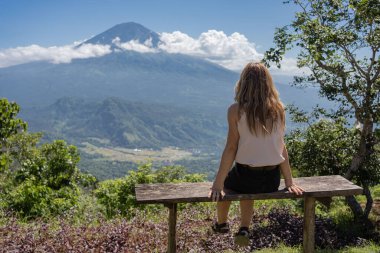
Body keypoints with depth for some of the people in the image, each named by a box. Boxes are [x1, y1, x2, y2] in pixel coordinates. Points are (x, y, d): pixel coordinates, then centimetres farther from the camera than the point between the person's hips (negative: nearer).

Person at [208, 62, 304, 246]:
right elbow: (281, 147, 0)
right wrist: (289, 182, 8)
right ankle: (244, 229, 28)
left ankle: (221, 224, 50)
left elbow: (231, 148, -12)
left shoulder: (236, 110, -11)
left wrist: (217, 184, -7)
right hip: (272, 181, 3)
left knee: (224, 183, 31)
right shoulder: (278, 109, -3)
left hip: (246, 175, -3)